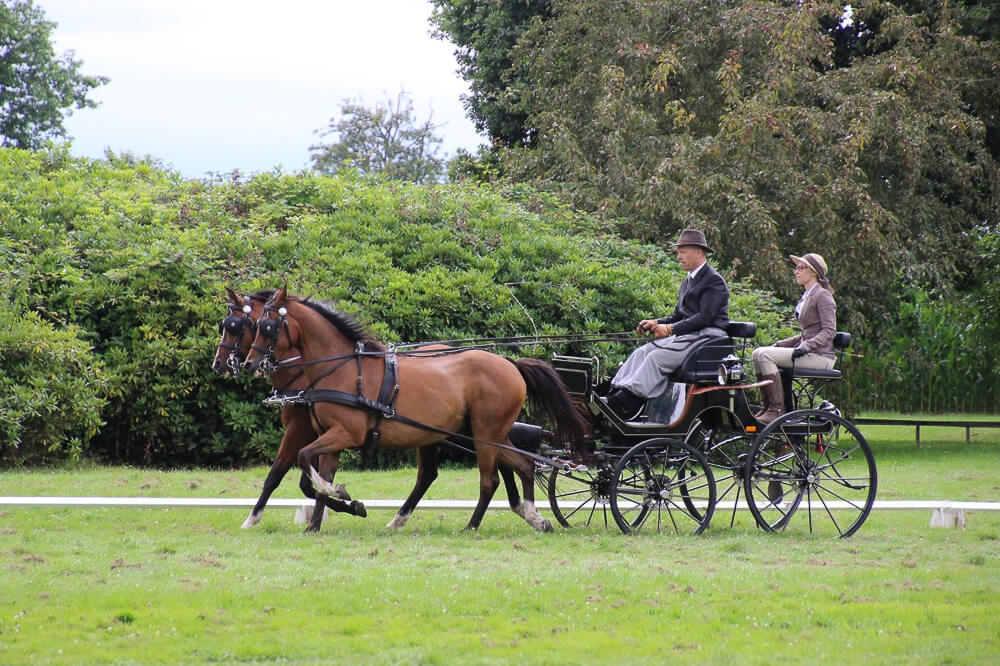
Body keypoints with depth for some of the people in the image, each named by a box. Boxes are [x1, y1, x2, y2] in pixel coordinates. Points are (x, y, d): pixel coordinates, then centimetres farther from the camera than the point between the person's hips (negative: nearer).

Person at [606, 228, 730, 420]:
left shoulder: (714, 281, -8)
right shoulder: (688, 281, 23)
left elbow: (705, 317, -17)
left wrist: (671, 329, -18)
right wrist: (656, 323, 3)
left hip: (708, 336, -9)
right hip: (687, 335, 9)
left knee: (658, 356, -27)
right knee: (642, 352, -11)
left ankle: (627, 402, -34)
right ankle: (615, 395, -25)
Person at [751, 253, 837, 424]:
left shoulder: (822, 296, -7)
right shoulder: (806, 297, 21)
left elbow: (829, 331, -16)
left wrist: (805, 346, -26)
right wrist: (779, 345, 14)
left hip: (820, 356, -9)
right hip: (807, 352, 9)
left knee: (764, 354, -22)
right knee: (758, 354, -2)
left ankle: (777, 409, -24)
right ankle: (766, 407, -4)